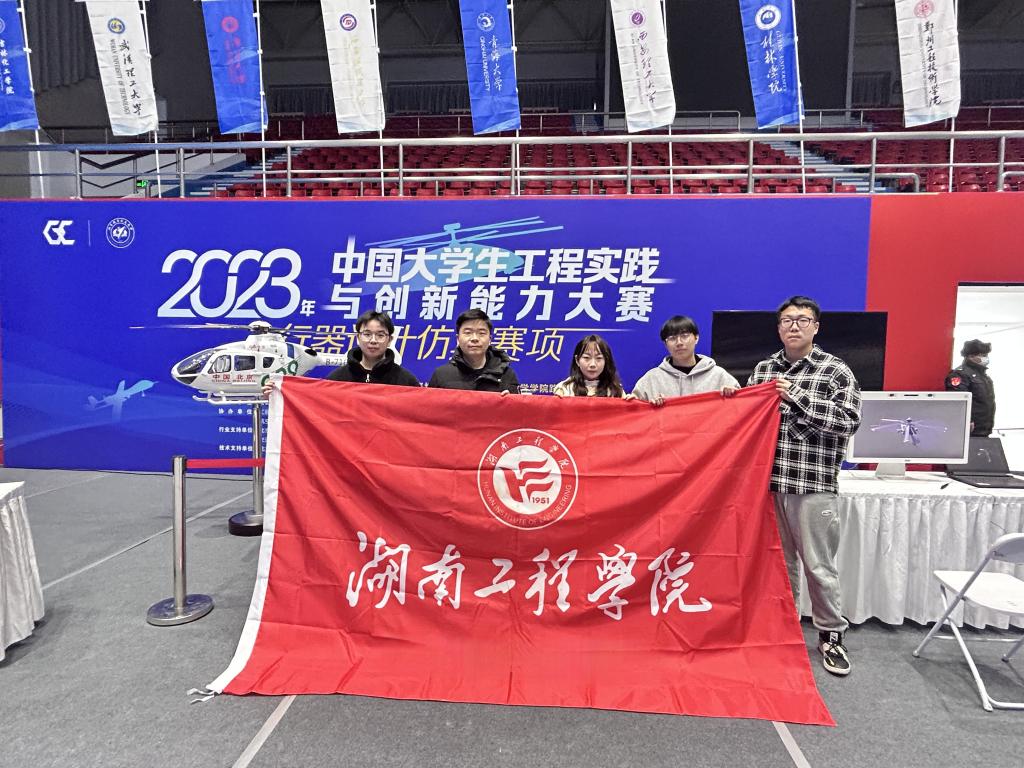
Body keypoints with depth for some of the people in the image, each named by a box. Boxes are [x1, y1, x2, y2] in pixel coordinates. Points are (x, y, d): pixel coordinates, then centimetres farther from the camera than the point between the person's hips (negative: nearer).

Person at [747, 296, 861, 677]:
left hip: (814, 484, -4)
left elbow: (849, 421, -12)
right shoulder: (763, 369, 11)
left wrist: (798, 396, -15)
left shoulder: (836, 371, -1)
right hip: (768, 481, 4)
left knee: (819, 565, 4)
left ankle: (831, 635, 22)